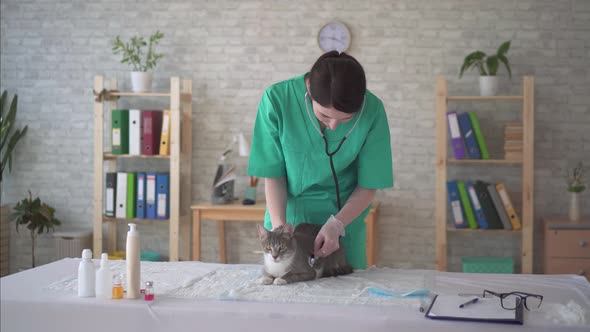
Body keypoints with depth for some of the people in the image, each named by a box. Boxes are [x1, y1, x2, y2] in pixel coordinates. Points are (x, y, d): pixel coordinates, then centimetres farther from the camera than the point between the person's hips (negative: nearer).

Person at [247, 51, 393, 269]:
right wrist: (279, 226, -25)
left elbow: (368, 185, -11)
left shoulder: (371, 111, -21)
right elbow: (273, 174, -13)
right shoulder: (277, 100, -22)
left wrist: (336, 224, -23)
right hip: (287, 215, 0)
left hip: (344, 218, 0)